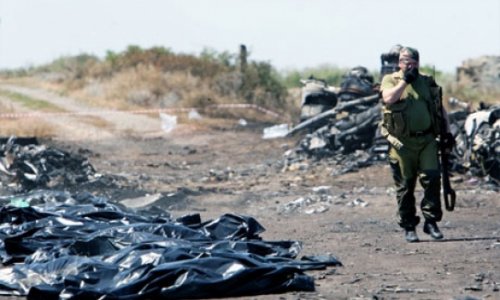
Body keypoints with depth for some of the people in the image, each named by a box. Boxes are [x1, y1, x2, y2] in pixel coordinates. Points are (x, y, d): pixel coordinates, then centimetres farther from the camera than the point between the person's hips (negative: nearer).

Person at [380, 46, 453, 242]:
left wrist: (447, 132, 12)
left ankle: (431, 222, -3)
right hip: (402, 143, -2)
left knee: (432, 178, -12)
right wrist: (405, 80, -14)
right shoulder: (390, 80, 3)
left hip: (427, 140, 2)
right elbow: (389, 98, -18)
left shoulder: (428, 82, 13)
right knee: (405, 186, 2)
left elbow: (440, 108, 19)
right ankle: (409, 227, 11)